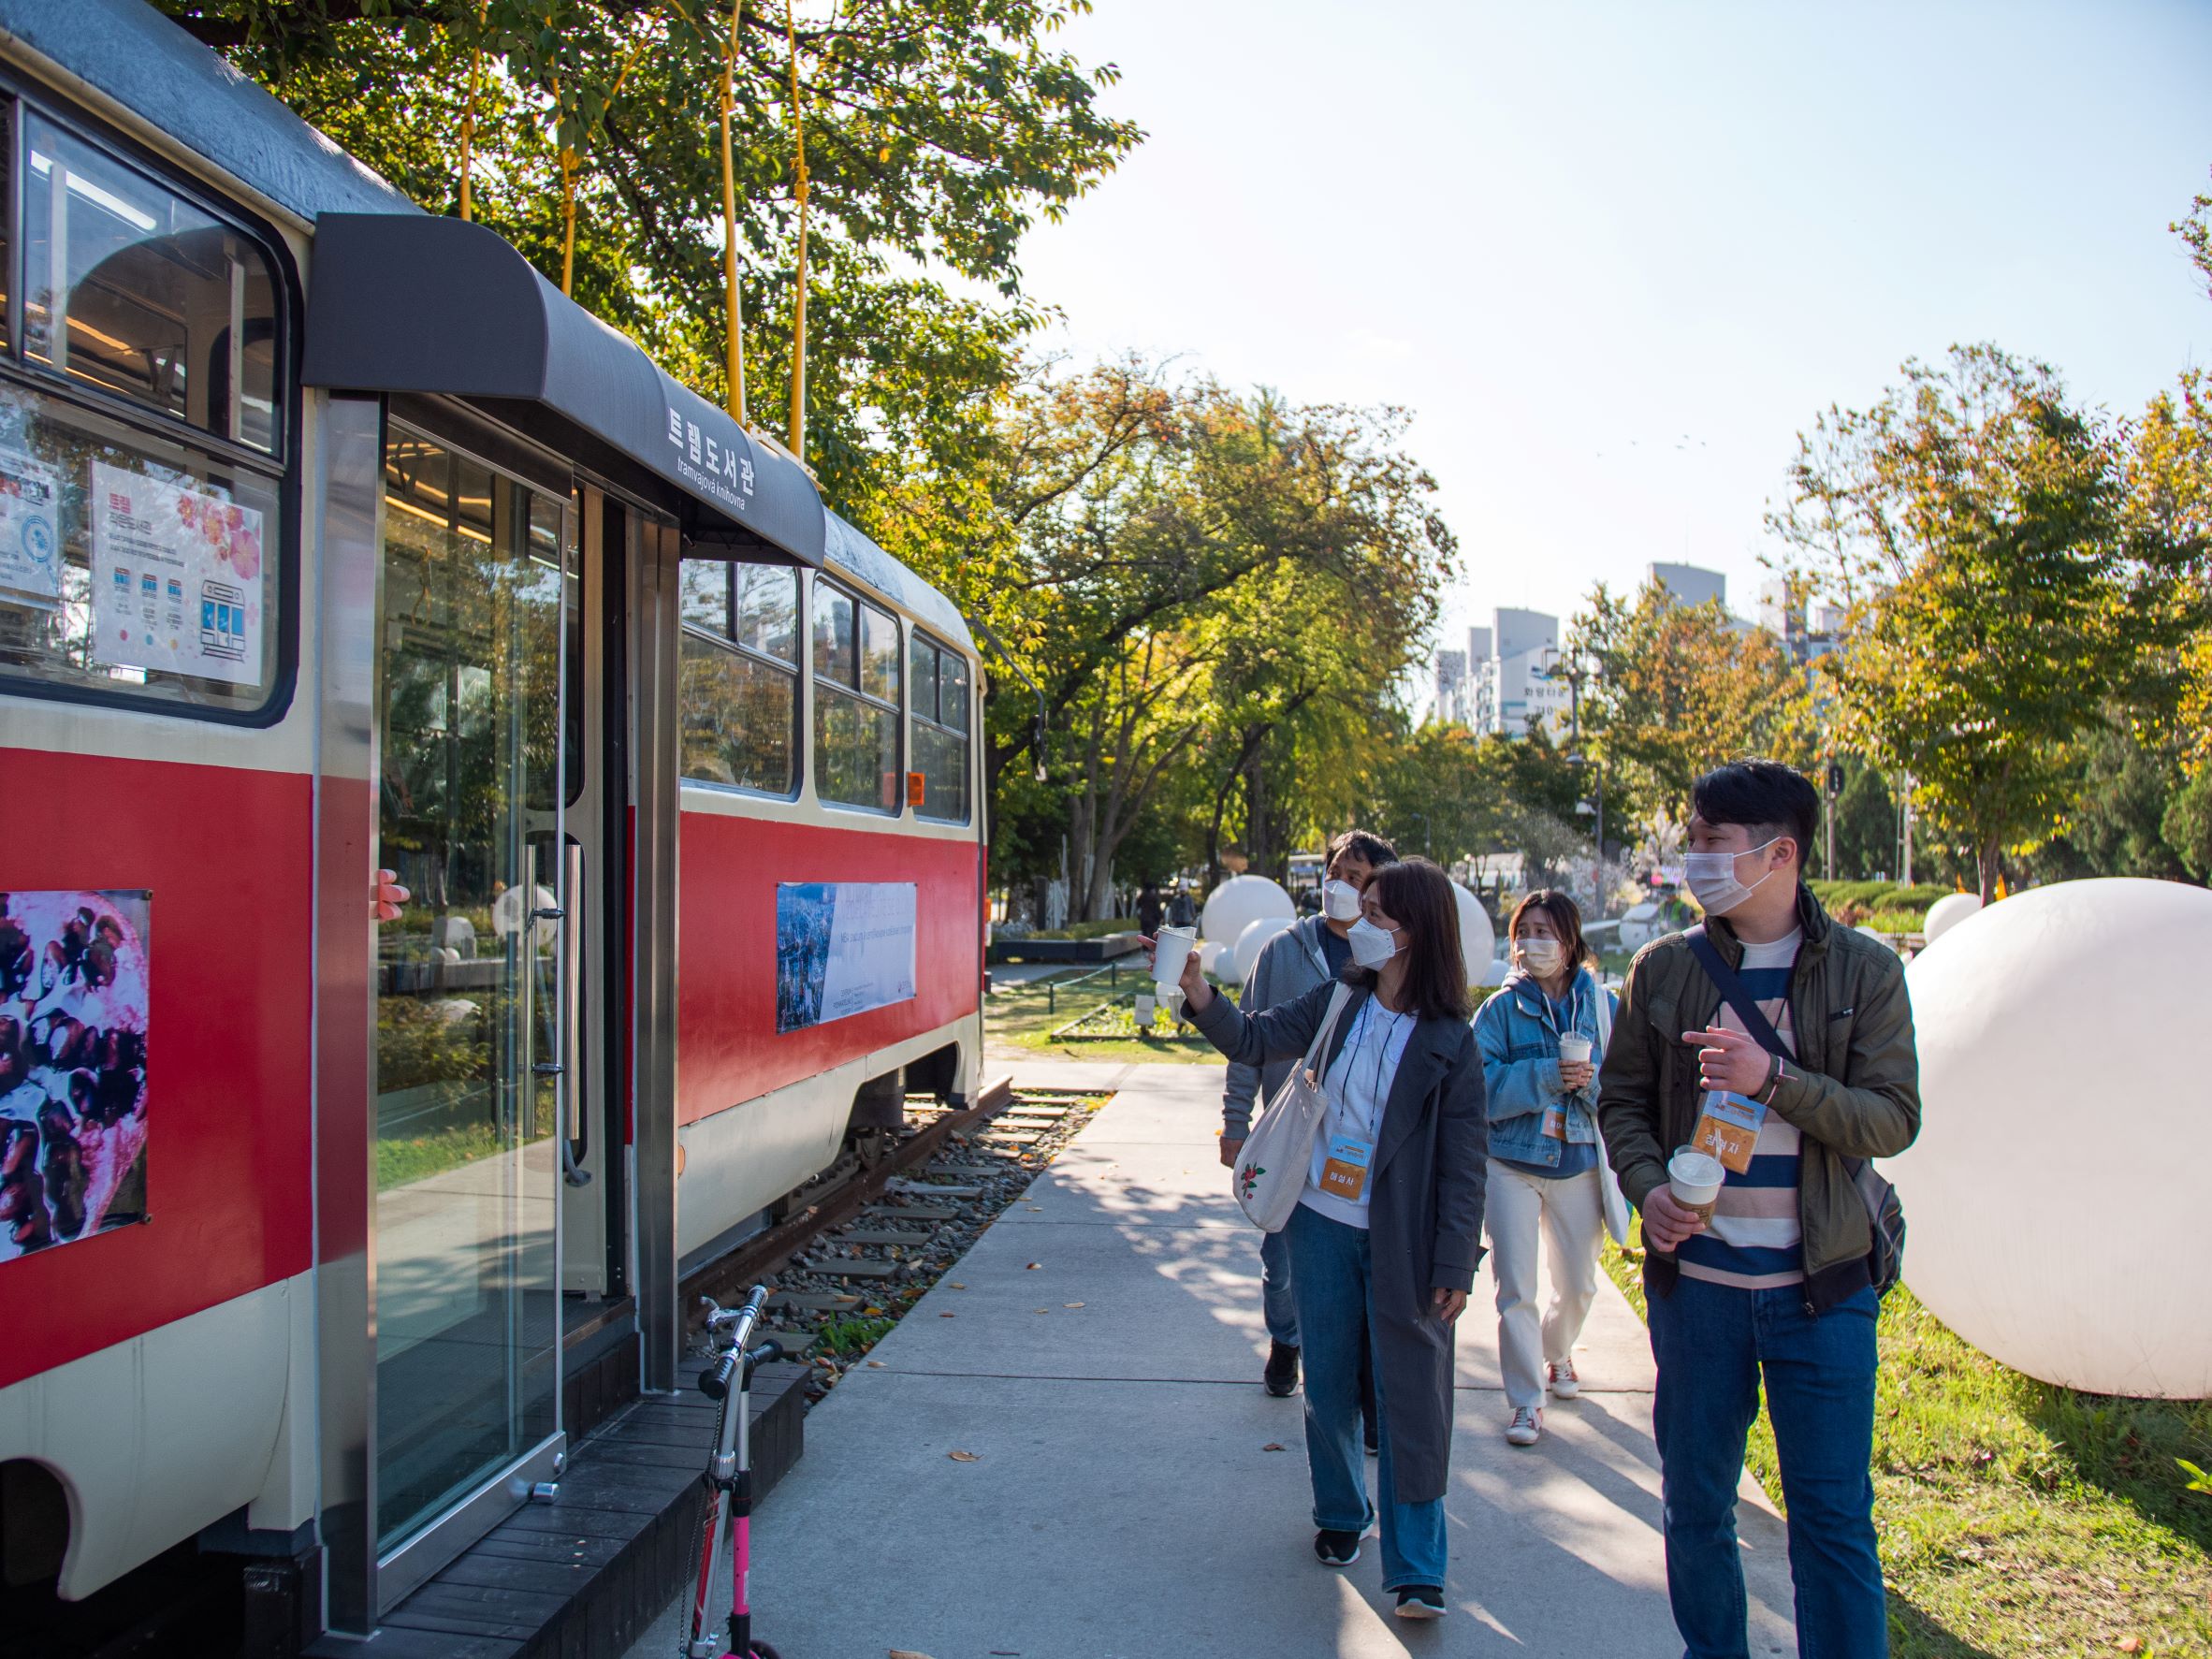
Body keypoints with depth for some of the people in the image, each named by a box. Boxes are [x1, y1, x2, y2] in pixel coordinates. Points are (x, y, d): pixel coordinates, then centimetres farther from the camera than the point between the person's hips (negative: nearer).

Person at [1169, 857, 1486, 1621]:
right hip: (1322, 1223, 4)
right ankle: (1341, 1515, 38)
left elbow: (1464, 1163, -9)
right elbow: (1255, 1042, -3)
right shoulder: (1339, 1001, -1)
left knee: (1411, 1397, 2)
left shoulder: (1448, 1039, -11)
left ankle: (1415, 1568, 15)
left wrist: (1454, 1266, -10)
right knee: (1328, 1386, 16)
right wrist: (1201, 997, -21)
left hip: (1401, 1242, -4)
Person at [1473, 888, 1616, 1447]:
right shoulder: (1501, 1009, -5)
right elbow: (1482, 1088, -13)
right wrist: (1546, 1076, -24)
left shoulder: (1603, 1004, -1)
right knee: (1515, 1289, -2)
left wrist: (1589, 1082, -23)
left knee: (1578, 1284, 16)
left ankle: (1557, 1353, 45)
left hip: (1579, 1164, 2)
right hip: (1512, 1163, -2)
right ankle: (1526, 1399, 13)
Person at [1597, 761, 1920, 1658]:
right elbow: (1621, 1099, 9)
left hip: (1820, 1284, -2)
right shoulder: (1664, 968, 2)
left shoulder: (1865, 970, -2)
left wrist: (1774, 1079, -22)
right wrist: (1648, 1186, -9)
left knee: (1834, 1517, 6)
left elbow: (1892, 1120, -7)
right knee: (1695, 1504, 14)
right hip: (1695, 1276, 2)